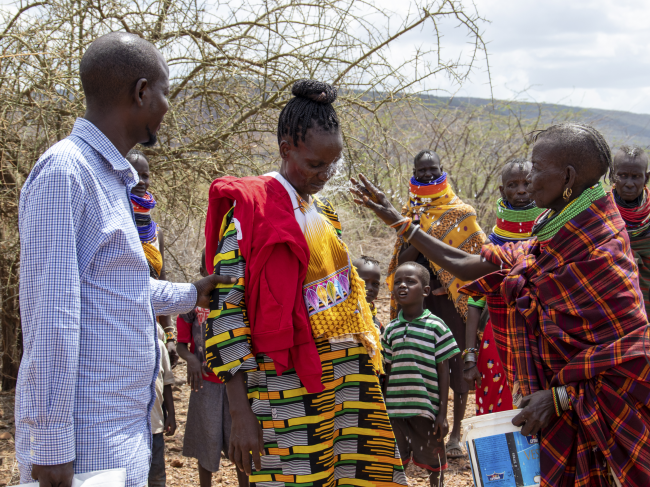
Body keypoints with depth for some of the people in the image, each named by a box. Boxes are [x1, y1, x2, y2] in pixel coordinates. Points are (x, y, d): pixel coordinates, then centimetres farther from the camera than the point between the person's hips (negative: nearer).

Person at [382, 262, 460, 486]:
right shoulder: (390, 330, 6)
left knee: (433, 464, 11)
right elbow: (388, 372, 11)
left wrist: (442, 413, -5)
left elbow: (443, 372, -3)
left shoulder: (436, 327, -4)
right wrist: (384, 410, 10)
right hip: (395, 409, 3)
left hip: (426, 409, -3)